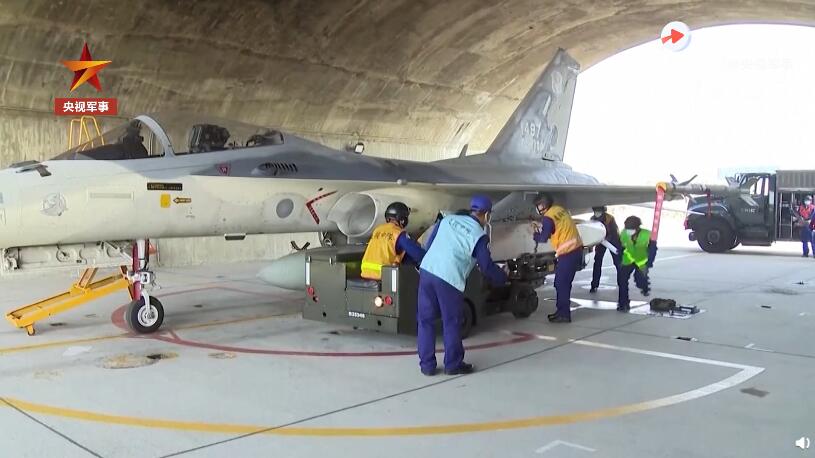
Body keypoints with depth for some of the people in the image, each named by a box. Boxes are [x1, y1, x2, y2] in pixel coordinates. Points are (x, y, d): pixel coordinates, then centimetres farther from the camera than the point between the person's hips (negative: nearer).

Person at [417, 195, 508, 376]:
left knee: (425, 320, 13)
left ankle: (427, 364, 18)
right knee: (452, 324, 11)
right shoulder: (479, 236, -1)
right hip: (449, 280, -5)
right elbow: (487, 267, 3)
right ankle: (453, 364, 22)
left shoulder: (448, 219, 13)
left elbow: (428, 244, 19)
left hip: (426, 271, 5)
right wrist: (502, 277, 22)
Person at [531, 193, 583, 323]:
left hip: (568, 252, -9)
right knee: (562, 283, 15)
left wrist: (534, 235, 9)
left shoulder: (548, 217, -15)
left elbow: (543, 238, -11)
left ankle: (564, 314, 0)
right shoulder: (560, 209, 11)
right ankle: (561, 311, 22)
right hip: (576, 248, 9)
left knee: (562, 284, -3)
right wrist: (541, 226, 26)